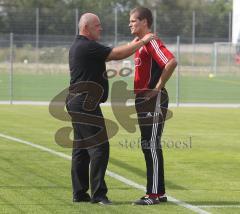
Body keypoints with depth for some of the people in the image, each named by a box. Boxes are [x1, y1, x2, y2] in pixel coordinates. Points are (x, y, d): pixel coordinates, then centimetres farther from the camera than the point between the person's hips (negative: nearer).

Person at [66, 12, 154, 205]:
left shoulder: (79, 46, 18)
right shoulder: (87, 46, -15)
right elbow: (118, 54, -18)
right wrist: (142, 42, -11)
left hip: (77, 103, 11)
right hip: (85, 104, -11)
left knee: (81, 148, 11)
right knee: (99, 147, -11)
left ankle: (79, 193, 14)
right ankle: (98, 193, -12)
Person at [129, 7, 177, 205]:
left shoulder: (152, 42, -14)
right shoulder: (140, 44, 17)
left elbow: (171, 62, -27)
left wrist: (158, 87, -21)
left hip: (154, 100, -10)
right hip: (143, 100, 10)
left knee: (152, 146, -8)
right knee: (147, 146, 13)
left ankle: (154, 194, -7)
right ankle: (159, 193, 19)